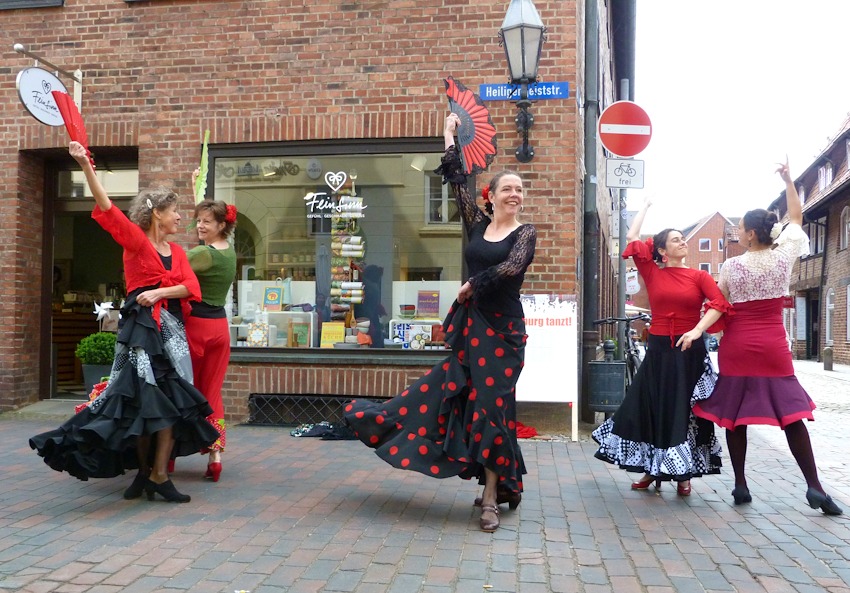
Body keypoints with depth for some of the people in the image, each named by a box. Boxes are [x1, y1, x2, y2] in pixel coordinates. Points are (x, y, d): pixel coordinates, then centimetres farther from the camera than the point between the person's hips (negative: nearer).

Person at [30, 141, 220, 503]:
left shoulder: (177, 251, 14)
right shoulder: (136, 240, 0)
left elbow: (191, 287, 2)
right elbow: (106, 208, -13)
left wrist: (159, 292, -14)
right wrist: (86, 165, -22)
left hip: (172, 328, 5)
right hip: (141, 327, -5)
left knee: (172, 400, -1)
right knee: (142, 399, 0)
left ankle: (158, 474, 4)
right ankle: (144, 469, 14)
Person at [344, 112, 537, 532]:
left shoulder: (525, 234, -2)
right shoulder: (477, 223, 8)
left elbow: (510, 269, -20)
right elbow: (456, 181, 8)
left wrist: (470, 287, -10)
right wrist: (449, 134, 12)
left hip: (502, 329, -3)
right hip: (469, 324, 4)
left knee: (492, 407, -1)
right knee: (444, 392, 6)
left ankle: (492, 497, 9)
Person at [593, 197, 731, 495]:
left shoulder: (698, 276, 3)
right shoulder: (652, 273, 4)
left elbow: (719, 304, -10)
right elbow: (632, 238, 3)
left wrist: (697, 330, -23)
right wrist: (646, 206, 14)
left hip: (690, 351, -1)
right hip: (658, 349, 1)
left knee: (686, 413, 3)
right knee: (651, 409, 5)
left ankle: (683, 474, 14)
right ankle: (653, 470, 19)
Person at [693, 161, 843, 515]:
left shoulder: (731, 266, -7)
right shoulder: (784, 257, 0)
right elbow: (797, 218, 16)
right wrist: (788, 181, 24)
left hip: (737, 347, -2)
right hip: (774, 347, 2)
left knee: (734, 416, 6)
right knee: (791, 414, 7)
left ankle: (740, 486, 11)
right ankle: (814, 486, 5)